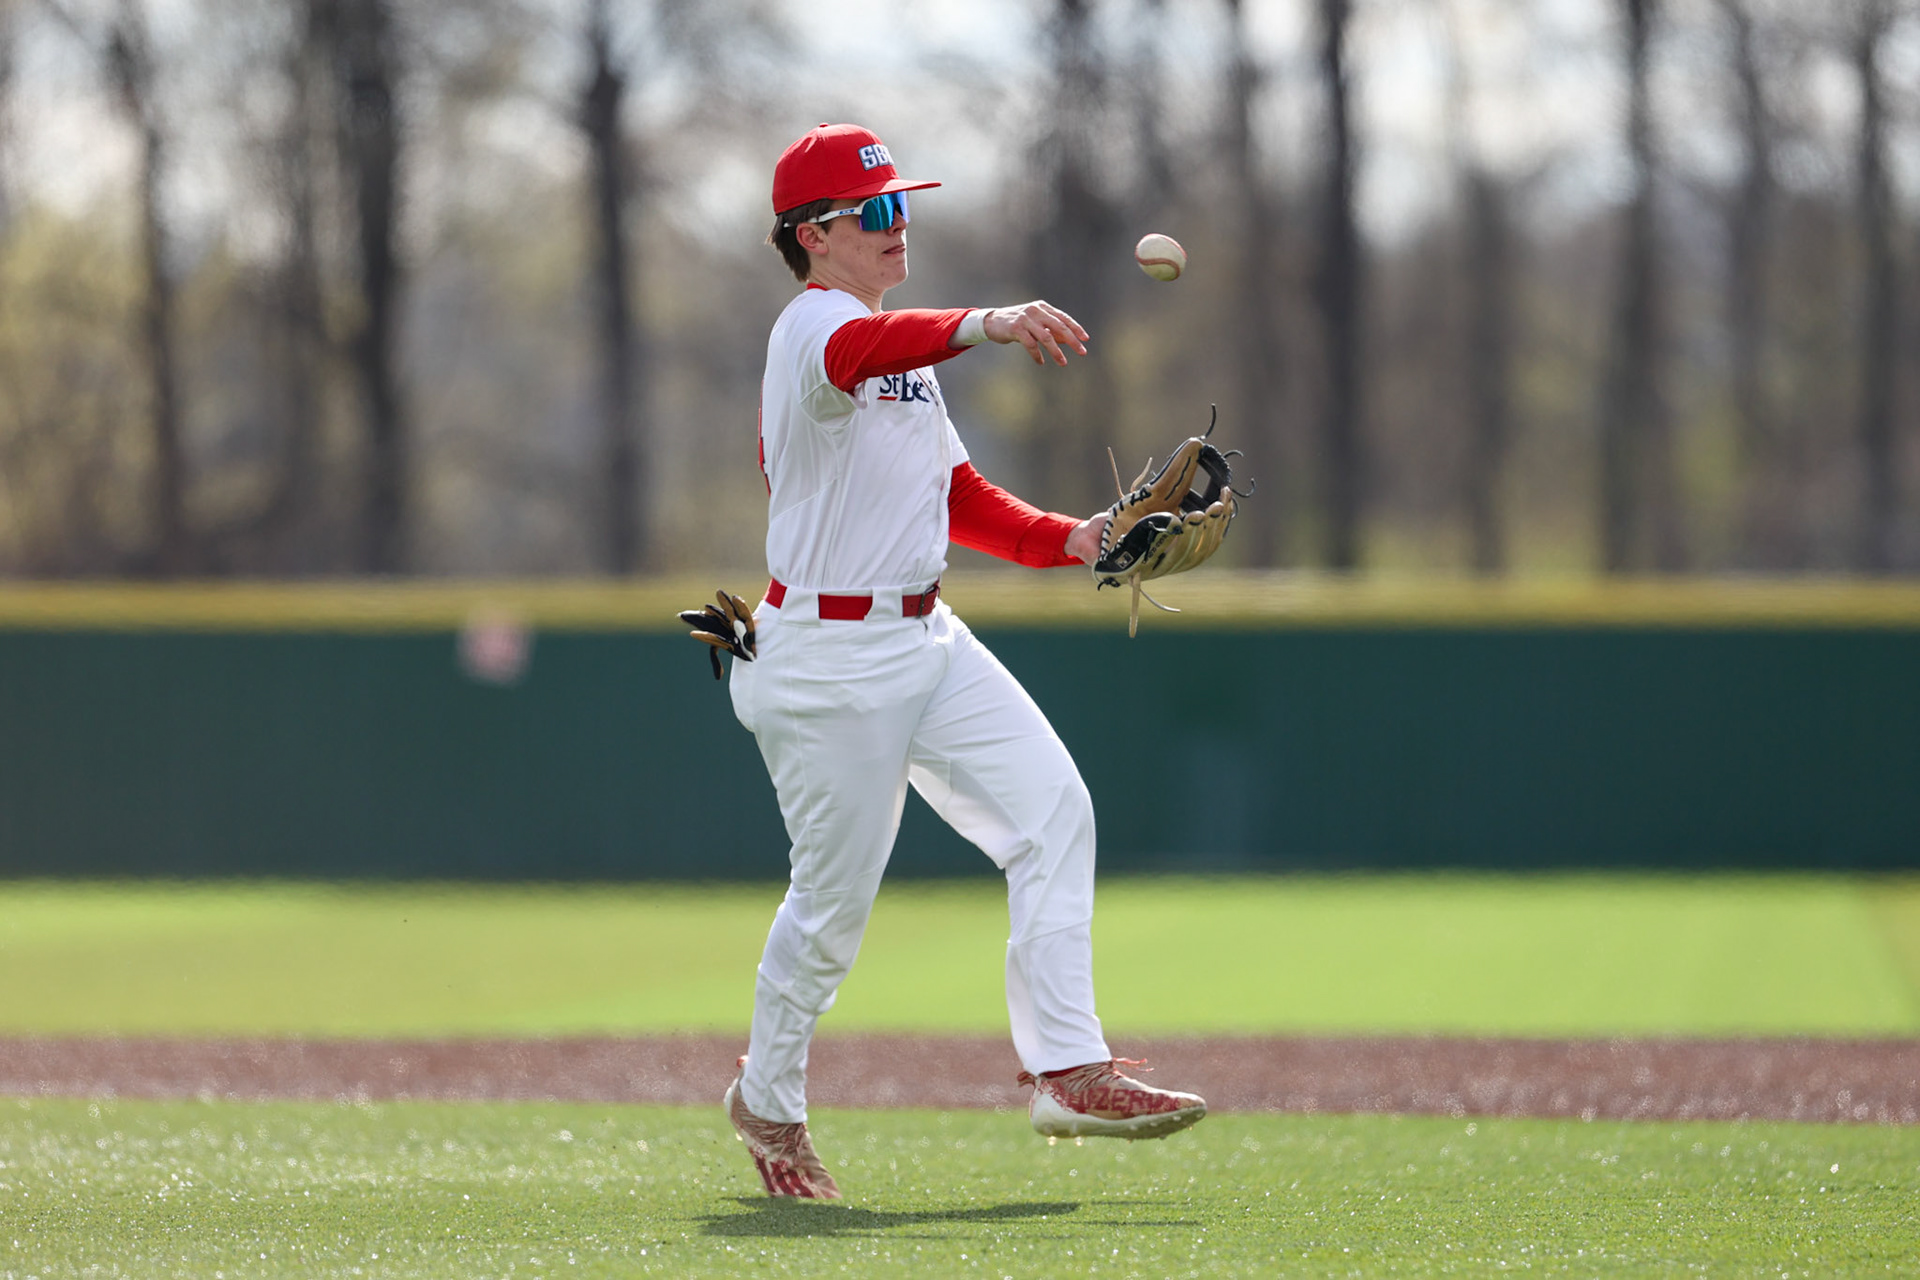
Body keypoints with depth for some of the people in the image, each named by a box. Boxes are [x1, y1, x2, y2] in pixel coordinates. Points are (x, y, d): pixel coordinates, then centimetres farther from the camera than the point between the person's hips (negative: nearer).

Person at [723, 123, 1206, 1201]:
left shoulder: (904, 346, 17)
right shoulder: (815, 325, -14)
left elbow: (959, 499, 21)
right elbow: (865, 349, -40)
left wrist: (1072, 541, 5)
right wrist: (987, 325, -58)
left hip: (924, 637, 8)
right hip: (830, 658, -8)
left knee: (1053, 807, -9)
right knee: (836, 898, 1)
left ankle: (1068, 1069, -14)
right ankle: (769, 1102, 25)